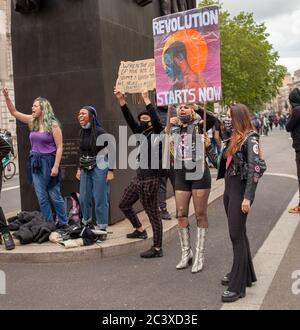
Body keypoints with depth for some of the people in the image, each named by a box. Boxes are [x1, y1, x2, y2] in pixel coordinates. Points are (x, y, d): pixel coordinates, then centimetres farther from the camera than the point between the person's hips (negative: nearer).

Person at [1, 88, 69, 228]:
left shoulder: (53, 124, -9)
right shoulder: (32, 121, 7)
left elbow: (59, 147, -11)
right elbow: (14, 112, 13)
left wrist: (56, 166, -17)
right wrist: (6, 97, 0)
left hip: (48, 161, -5)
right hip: (35, 162, 6)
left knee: (54, 195, 2)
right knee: (41, 197, 7)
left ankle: (63, 224, 15)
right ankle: (49, 224, 16)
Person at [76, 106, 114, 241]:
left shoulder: (100, 132, -12)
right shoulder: (82, 132, 7)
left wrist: (111, 171, -14)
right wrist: (79, 168, 18)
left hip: (99, 168, -6)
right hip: (85, 169, 6)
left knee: (100, 199, -2)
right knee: (84, 198, 9)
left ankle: (102, 229, 9)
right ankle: (86, 225, 27)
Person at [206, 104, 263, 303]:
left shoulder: (250, 139, -11)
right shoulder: (233, 139, 13)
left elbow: (255, 169, -18)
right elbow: (220, 164, 15)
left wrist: (248, 197, -22)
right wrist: (208, 147, 10)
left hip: (240, 191, -8)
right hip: (229, 189, 9)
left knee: (237, 236, -7)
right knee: (239, 234, 16)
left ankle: (238, 286, 0)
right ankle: (245, 274, 30)